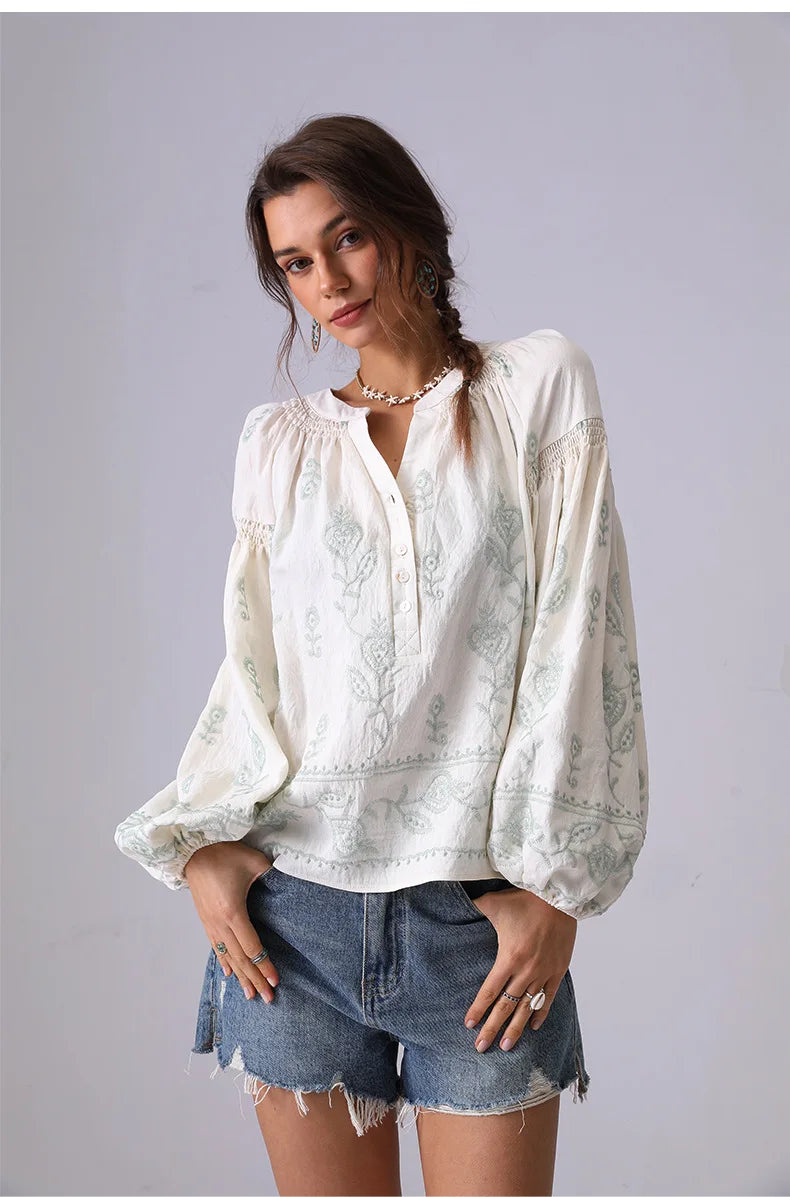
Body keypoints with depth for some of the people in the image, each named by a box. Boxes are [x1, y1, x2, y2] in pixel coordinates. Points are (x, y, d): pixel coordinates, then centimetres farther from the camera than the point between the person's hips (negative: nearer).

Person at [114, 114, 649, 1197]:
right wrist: (204, 845, -4)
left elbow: (579, 638, -2)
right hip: (296, 912, 2)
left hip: (482, 915, -2)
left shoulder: (540, 385, 3)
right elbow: (252, 668, 11)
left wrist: (556, 883, -7)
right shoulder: (277, 439, 11)